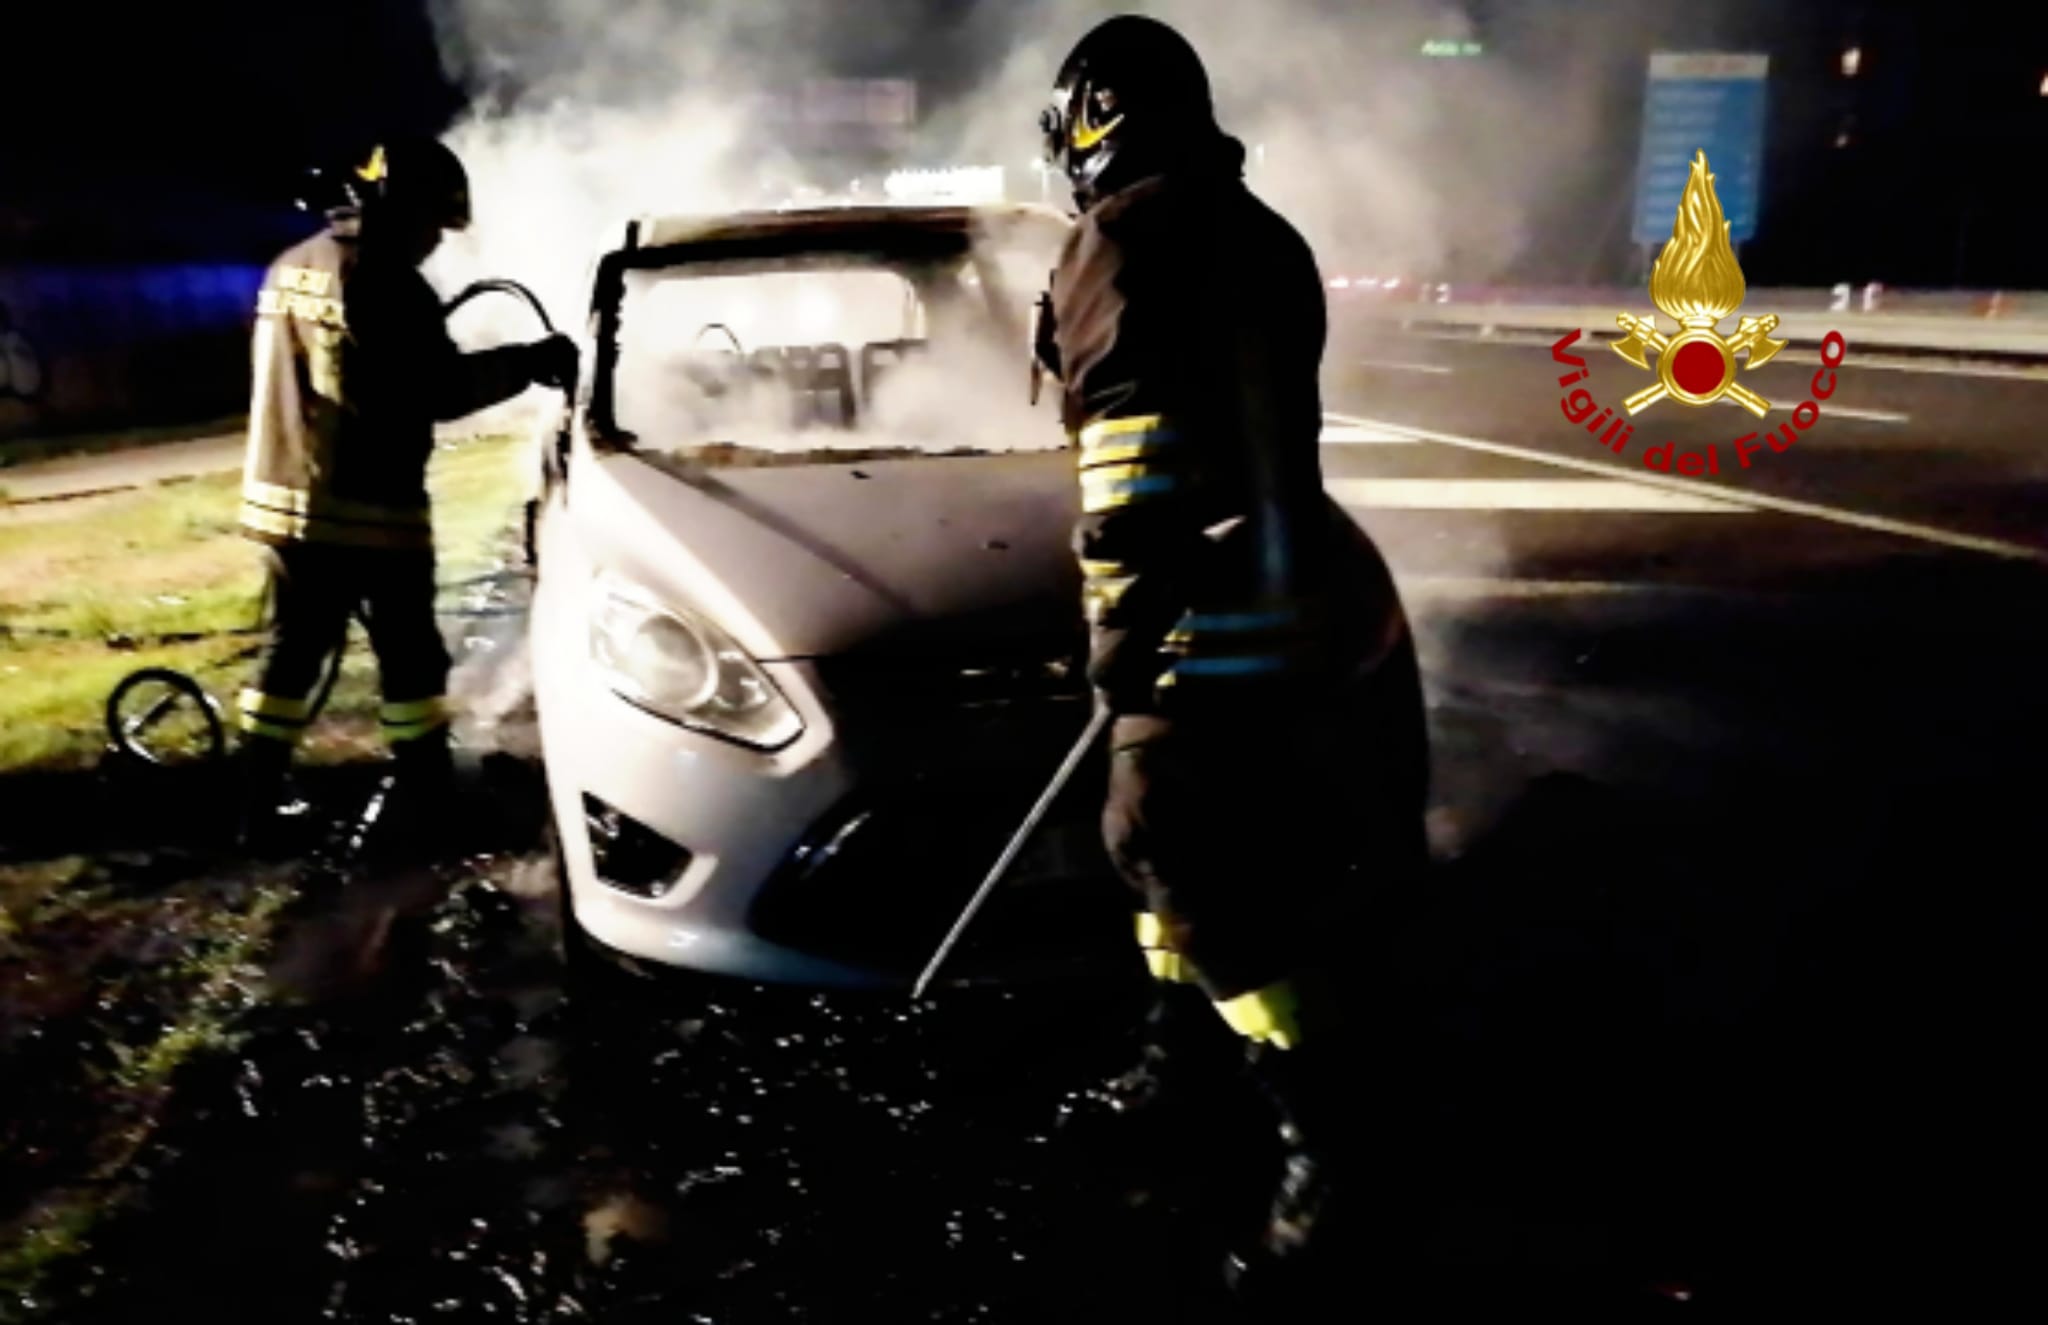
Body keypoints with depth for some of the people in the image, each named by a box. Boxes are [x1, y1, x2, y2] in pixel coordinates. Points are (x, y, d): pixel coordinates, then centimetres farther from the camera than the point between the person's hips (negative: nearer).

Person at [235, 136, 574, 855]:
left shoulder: (289, 268, 13)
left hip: (284, 499, 8)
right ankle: (421, 802, 12)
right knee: (409, 656, 4)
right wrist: (531, 362, -5)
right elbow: (441, 390, -16)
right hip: (370, 507, -8)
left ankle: (258, 809, 18)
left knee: (292, 650, 14)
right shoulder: (385, 281, -15)